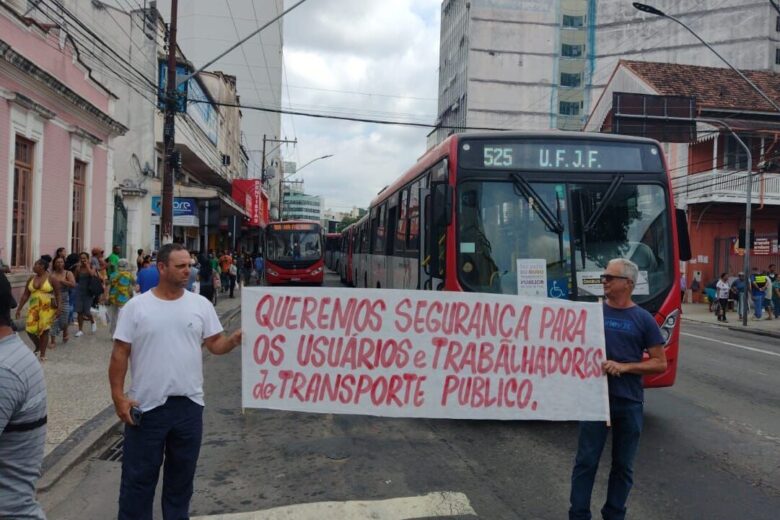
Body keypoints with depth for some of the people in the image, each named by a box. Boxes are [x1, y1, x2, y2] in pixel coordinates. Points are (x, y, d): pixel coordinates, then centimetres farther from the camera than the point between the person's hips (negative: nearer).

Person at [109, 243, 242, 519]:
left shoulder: (201, 304, 2)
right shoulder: (136, 306, -5)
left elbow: (215, 343, 3)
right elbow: (120, 353, -3)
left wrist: (237, 338, -18)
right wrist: (118, 395, -8)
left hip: (189, 405, 3)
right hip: (147, 406, -2)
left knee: (182, 474, 18)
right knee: (139, 476, 10)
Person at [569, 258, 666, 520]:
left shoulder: (643, 319, -1)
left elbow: (660, 363, -1)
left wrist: (624, 366, -13)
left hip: (629, 402, 0)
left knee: (623, 465, 11)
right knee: (586, 461, 2)